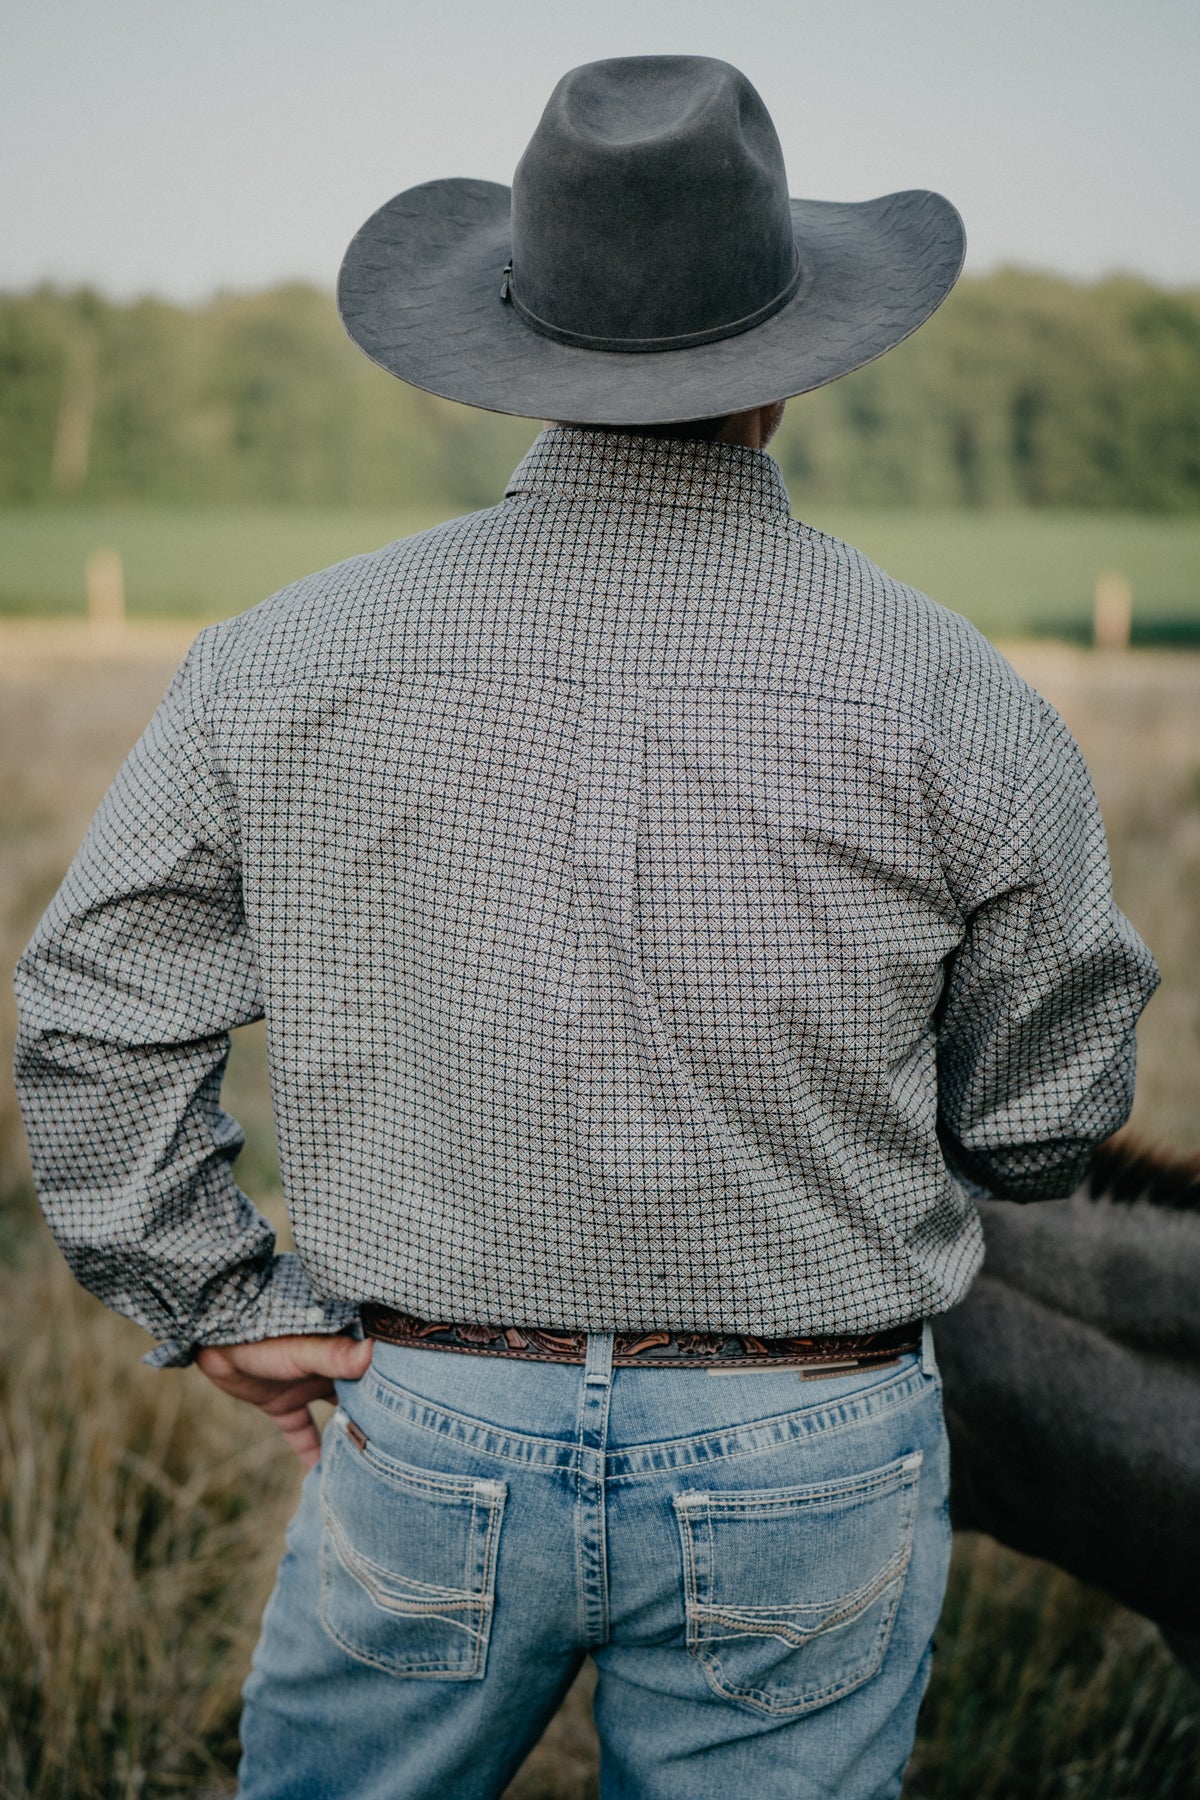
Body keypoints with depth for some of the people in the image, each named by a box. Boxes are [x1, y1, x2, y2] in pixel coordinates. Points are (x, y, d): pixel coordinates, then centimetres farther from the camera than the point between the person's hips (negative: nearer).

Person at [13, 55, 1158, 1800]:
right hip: (805, 1465, 0)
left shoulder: (298, 658, -7)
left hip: (430, 1443, 1)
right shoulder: (950, 699, -10)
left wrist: (214, 1301, 5)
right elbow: (1042, 1117, 0)